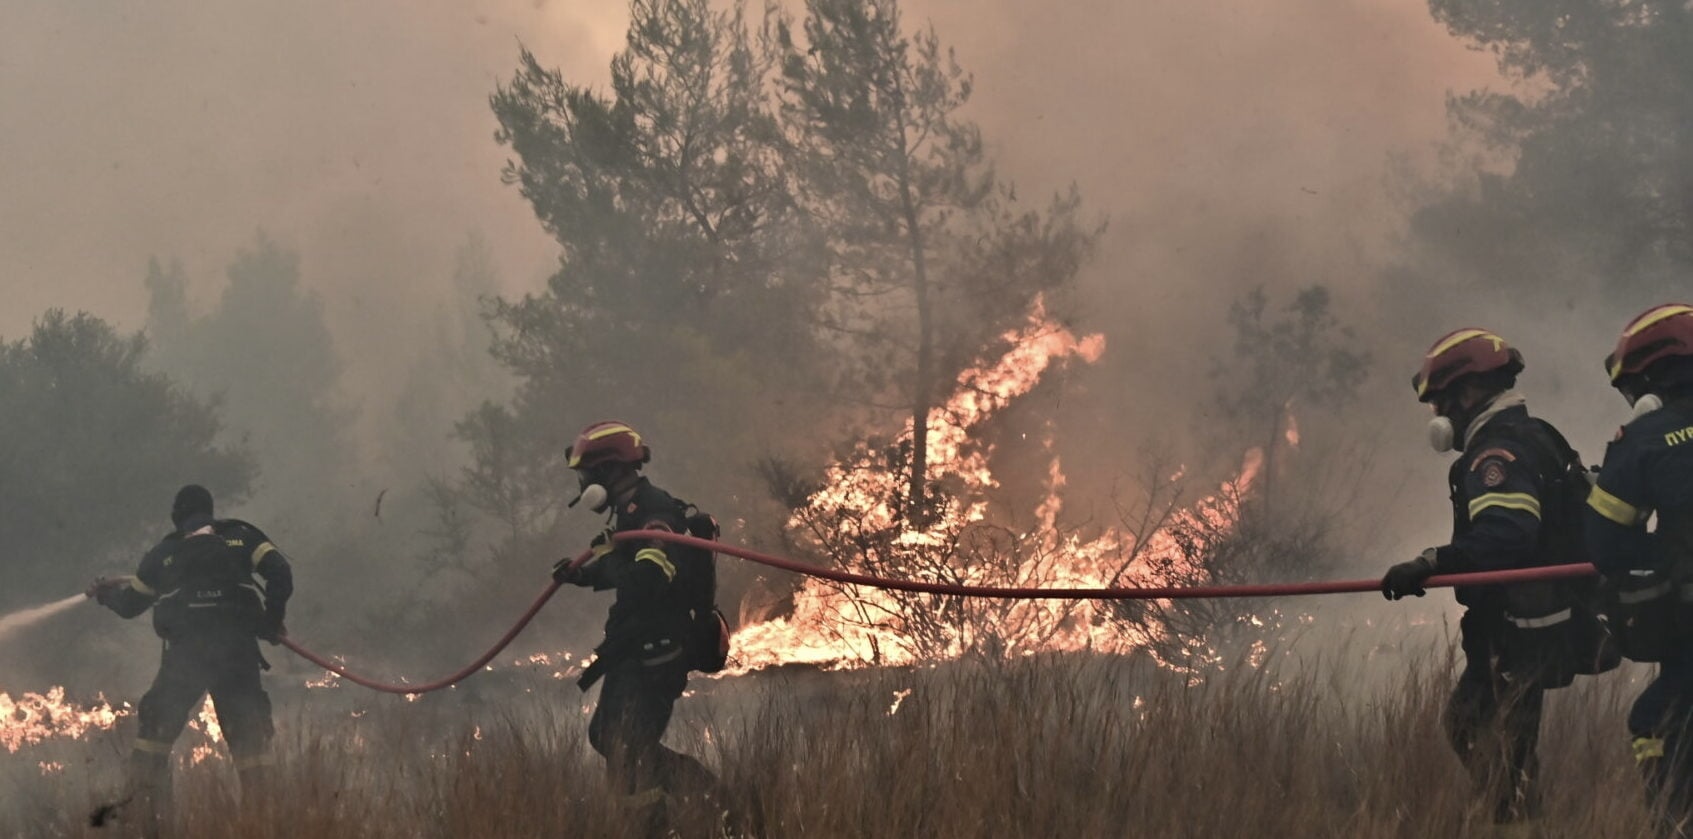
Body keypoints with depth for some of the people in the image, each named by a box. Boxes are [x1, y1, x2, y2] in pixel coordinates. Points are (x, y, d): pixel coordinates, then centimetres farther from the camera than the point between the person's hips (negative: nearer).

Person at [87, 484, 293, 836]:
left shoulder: (164, 552, 17)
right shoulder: (241, 536, 15)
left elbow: (130, 603, 28)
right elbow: (280, 572, 0)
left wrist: (105, 592, 49)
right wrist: (271, 621, 11)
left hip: (185, 652, 0)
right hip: (237, 649, 0)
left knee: (156, 728, 10)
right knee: (250, 733, 6)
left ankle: (144, 808, 1)